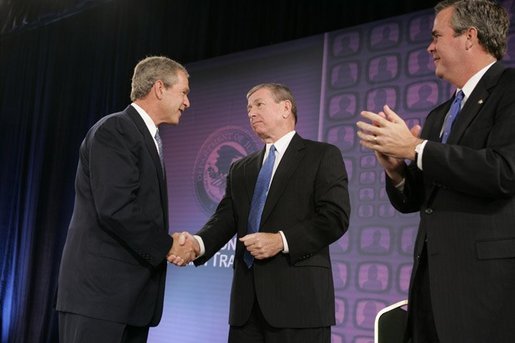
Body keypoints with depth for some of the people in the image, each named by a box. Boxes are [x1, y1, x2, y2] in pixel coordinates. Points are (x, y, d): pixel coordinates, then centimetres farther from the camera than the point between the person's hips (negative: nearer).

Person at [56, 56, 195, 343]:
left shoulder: (148, 139, 20)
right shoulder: (114, 130, -10)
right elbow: (115, 208, -20)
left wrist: (170, 242, 0)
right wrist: (166, 246, -11)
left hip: (132, 295, 9)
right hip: (100, 289, -9)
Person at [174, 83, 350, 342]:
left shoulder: (323, 155, 4)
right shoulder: (240, 168, 21)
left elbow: (336, 216, -6)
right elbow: (226, 218, 9)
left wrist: (282, 240, -17)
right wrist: (199, 243, -12)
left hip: (298, 296, -5)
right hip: (247, 299, 5)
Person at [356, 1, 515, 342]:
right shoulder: (438, 116, 19)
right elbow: (412, 201, 19)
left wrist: (415, 148, -13)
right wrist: (396, 167, -3)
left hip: (488, 275, -7)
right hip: (432, 274, 7)